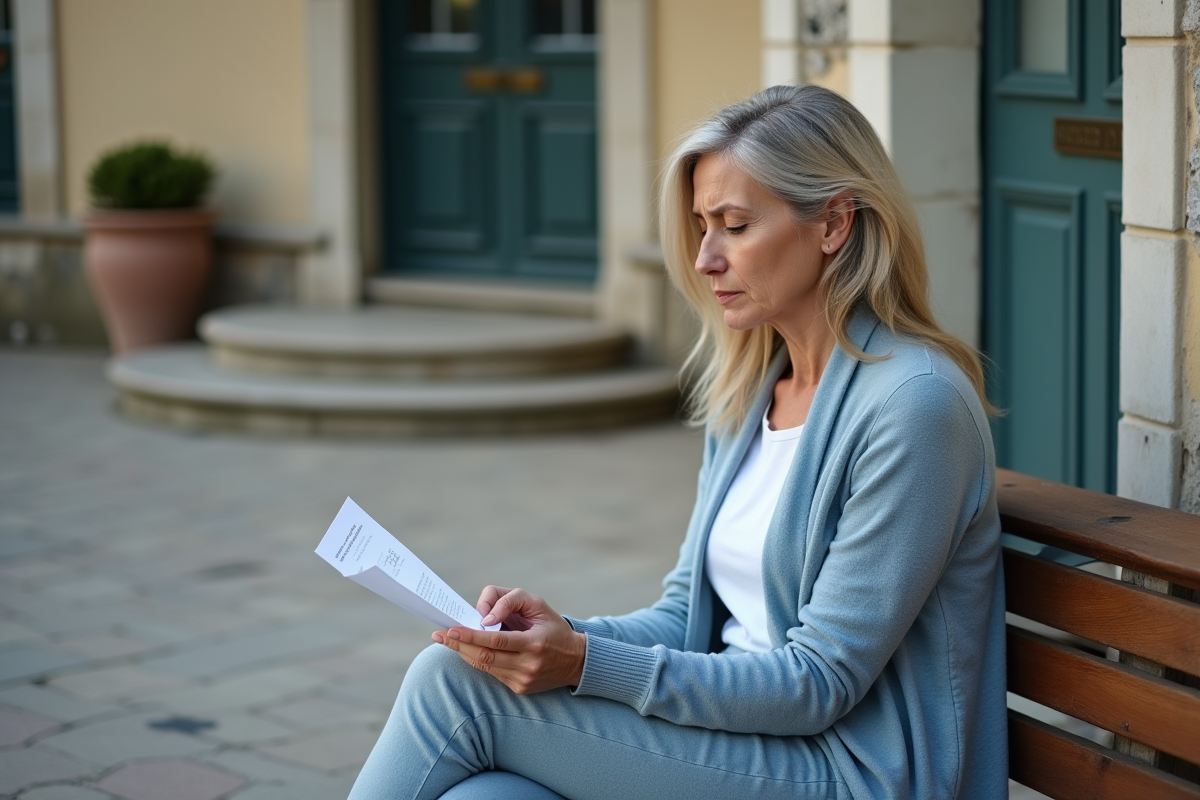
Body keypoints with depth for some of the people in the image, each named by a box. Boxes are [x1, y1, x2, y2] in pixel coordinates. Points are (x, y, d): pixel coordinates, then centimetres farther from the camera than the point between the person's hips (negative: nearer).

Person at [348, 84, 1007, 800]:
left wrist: (589, 664, -23)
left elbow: (821, 683, -17)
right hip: (734, 724, 7)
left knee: (456, 682, -16)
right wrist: (566, 634, -7)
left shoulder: (914, 403, -15)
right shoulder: (747, 389, 12)